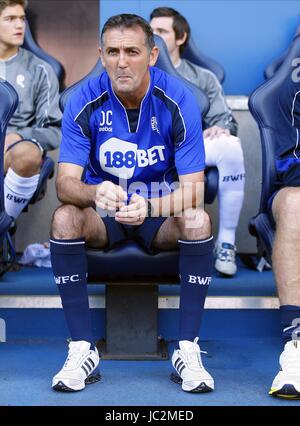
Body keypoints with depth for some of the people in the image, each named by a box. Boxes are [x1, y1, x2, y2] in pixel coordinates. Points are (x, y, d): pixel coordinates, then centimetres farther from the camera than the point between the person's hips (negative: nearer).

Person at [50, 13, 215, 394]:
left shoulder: (178, 101, -17)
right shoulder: (84, 102, -14)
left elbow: (193, 188, -20)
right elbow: (65, 183, -18)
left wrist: (149, 206, -41)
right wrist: (95, 193, -43)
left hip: (162, 209, -1)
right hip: (103, 214, 1)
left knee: (198, 221, -32)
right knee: (64, 218, -30)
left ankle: (188, 350, -22)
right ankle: (82, 349, -22)